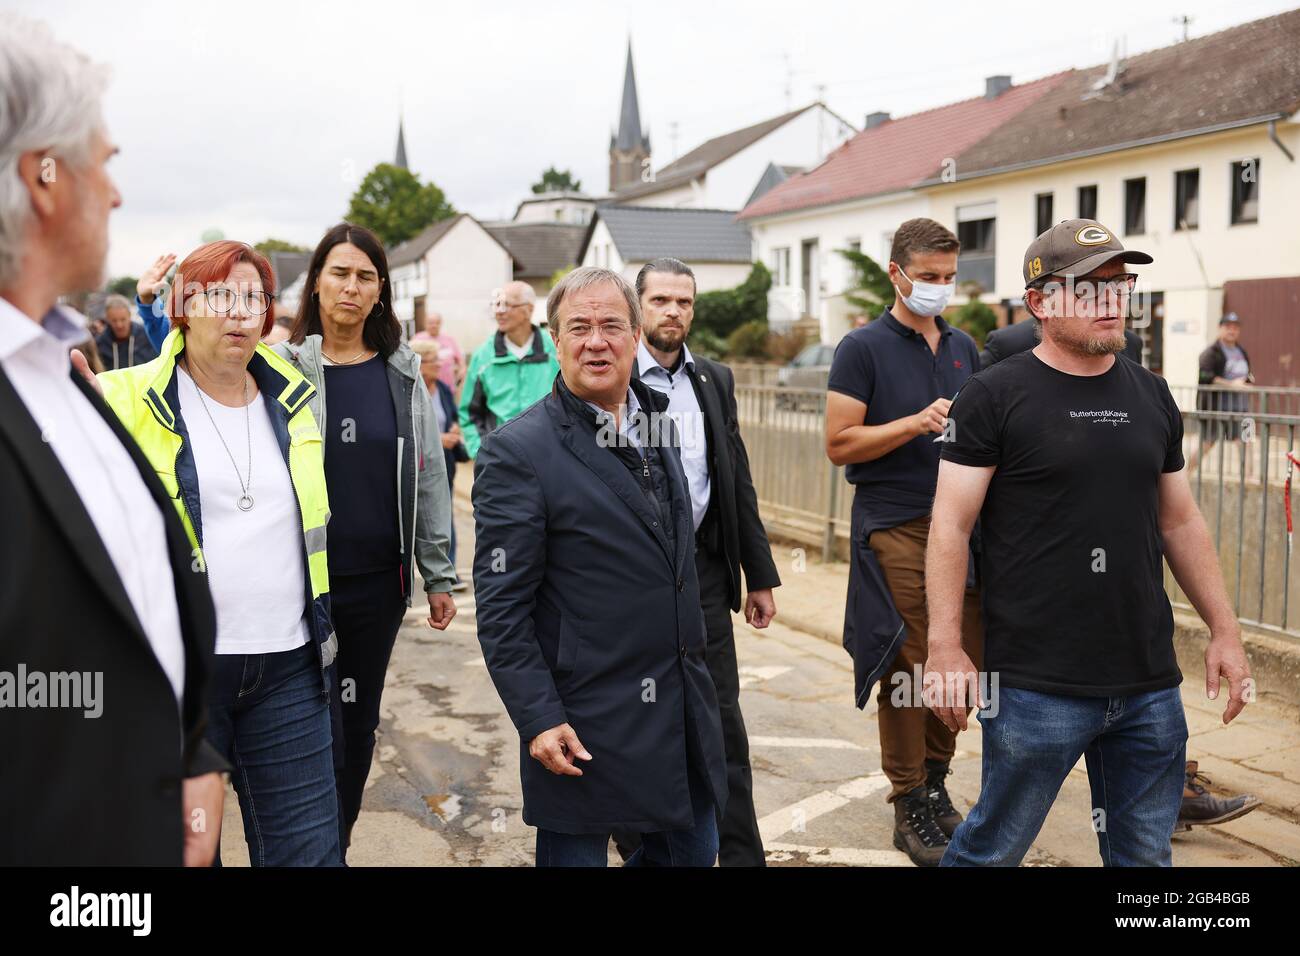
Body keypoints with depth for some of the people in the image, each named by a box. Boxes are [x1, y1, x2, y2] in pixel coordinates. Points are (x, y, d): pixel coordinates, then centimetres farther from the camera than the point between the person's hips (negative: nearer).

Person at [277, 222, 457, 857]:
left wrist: (438, 575, 7)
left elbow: (428, 478, 8)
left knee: (359, 720, 14)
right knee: (317, 721, 0)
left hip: (379, 578, 3)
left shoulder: (402, 372, 6)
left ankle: (340, 838, 32)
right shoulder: (283, 368, -3)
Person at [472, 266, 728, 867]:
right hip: (585, 722, -6)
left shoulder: (658, 419, 8)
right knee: (577, 852, 10)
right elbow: (501, 608, -14)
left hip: (684, 705, 7)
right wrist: (538, 721, -18)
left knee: (694, 850, 18)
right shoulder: (518, 450, -14)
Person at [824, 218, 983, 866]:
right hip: (894, 528, -5)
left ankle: (936, 783, 25)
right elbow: (839, 444, -9)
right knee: (907, 667, -2)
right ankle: (910, 808, 11)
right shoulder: (863, 348, -4)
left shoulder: (963, 347, 15)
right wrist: (917, 423, -18)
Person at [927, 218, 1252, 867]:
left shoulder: (1151, 397, 11)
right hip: (1038, 686, -5)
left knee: (1145, 853, 14)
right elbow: (950, 526, -9)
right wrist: (945, 650, -14)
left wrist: (1225, 629, 13)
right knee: (992, 849, 6)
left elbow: (1180, 523, 17)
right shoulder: (994, 397, -7)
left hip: (1151, 686, 5)